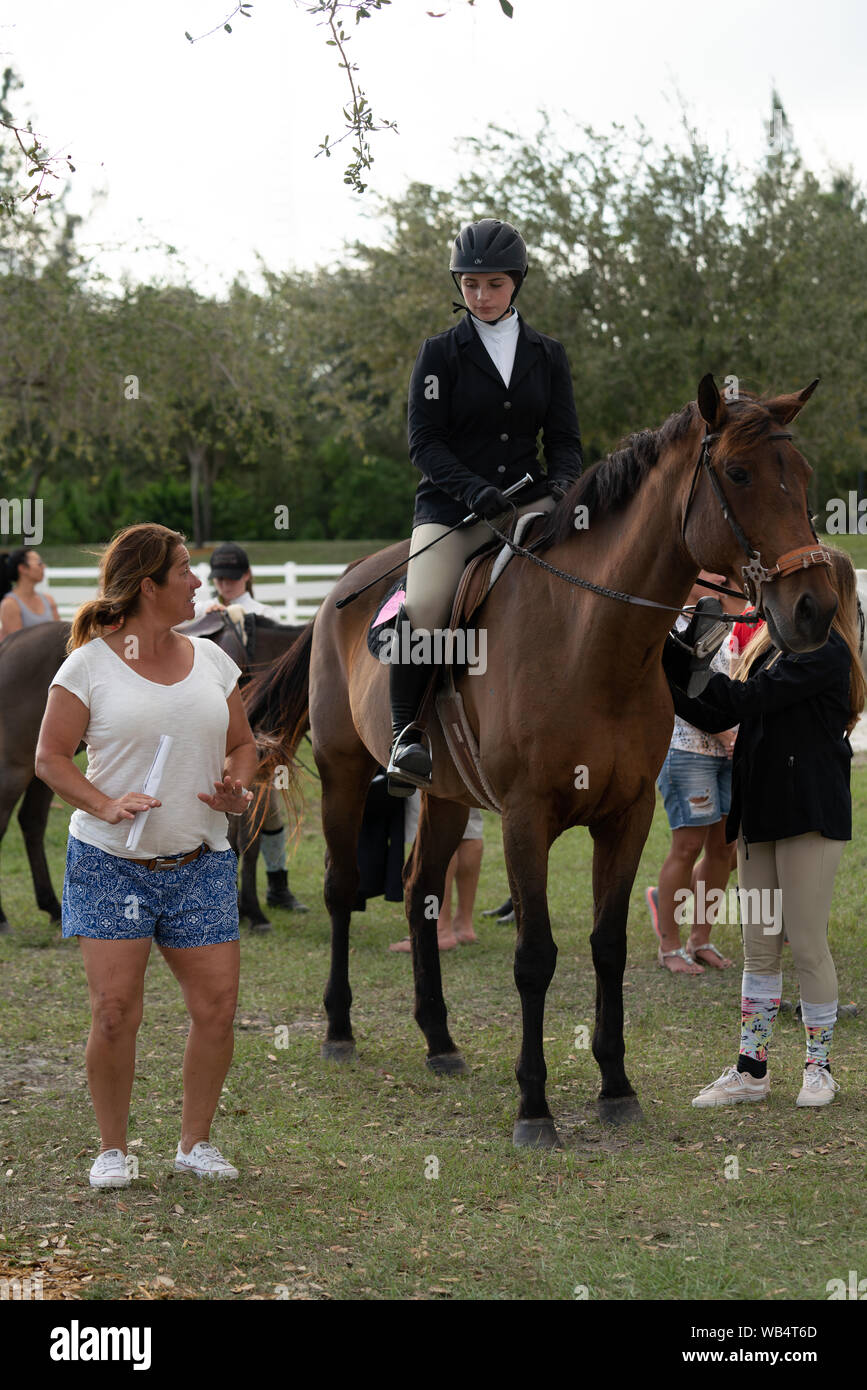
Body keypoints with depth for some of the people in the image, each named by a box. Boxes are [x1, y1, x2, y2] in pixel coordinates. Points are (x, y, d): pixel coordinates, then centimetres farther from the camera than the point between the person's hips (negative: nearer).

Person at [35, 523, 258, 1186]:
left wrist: (236, 788, -3)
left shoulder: (210, 659, 9)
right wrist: (106, 806, -19)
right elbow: (50, 758, -3)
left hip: (200, 864, 4)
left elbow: (242, 744, 19)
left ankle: (196, 1141, 15)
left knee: (217, 1007, -3)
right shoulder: (91, 664, -3)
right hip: (112, 861, -4)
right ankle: (112, 1148, 8)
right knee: (115, 1010, -9)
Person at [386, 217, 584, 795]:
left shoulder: (548, 355, 12)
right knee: (424, 607, -28)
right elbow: (425, 442, -3)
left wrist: (562, 484, -12)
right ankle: (407, 736, -17)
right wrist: (475, 490, -19)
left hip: (527, 499, 3)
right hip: (451, 505, -2)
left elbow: (565, 439, 11)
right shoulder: (441, 353, 4)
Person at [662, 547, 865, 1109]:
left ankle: (819, 1066, 11)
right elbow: (715, 716, 13)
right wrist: (665, 684, 2)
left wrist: (679, 660, -19)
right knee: (759, 947, 9)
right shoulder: (769, 650, 14)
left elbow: (749, 699, -22)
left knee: (808, 944, -1)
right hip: (761, 811, 8)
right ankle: (752, 1069, 13)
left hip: (810, 812, -8)